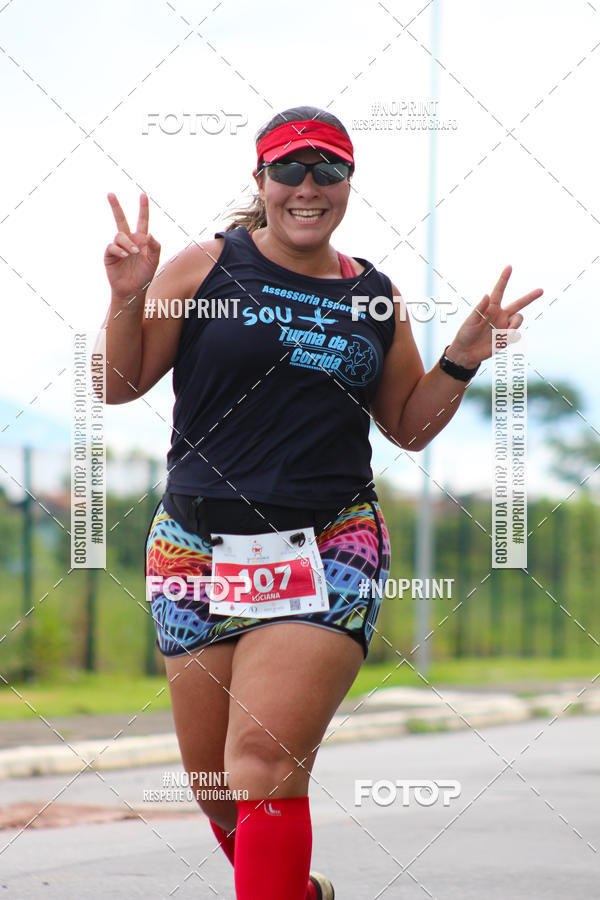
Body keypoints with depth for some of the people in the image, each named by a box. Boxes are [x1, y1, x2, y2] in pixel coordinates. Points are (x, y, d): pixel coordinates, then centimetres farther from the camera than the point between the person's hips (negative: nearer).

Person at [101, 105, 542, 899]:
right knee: (213, 781, 9)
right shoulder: (205, 267, 3)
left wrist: (463, 358, 6)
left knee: (267, 764, -17)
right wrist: (129, 299, -12)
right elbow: (119, 385, 4)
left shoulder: (375, 297, 11)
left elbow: (409, 425, 20)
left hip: (327, 550, -1)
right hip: (197, 549, 1)